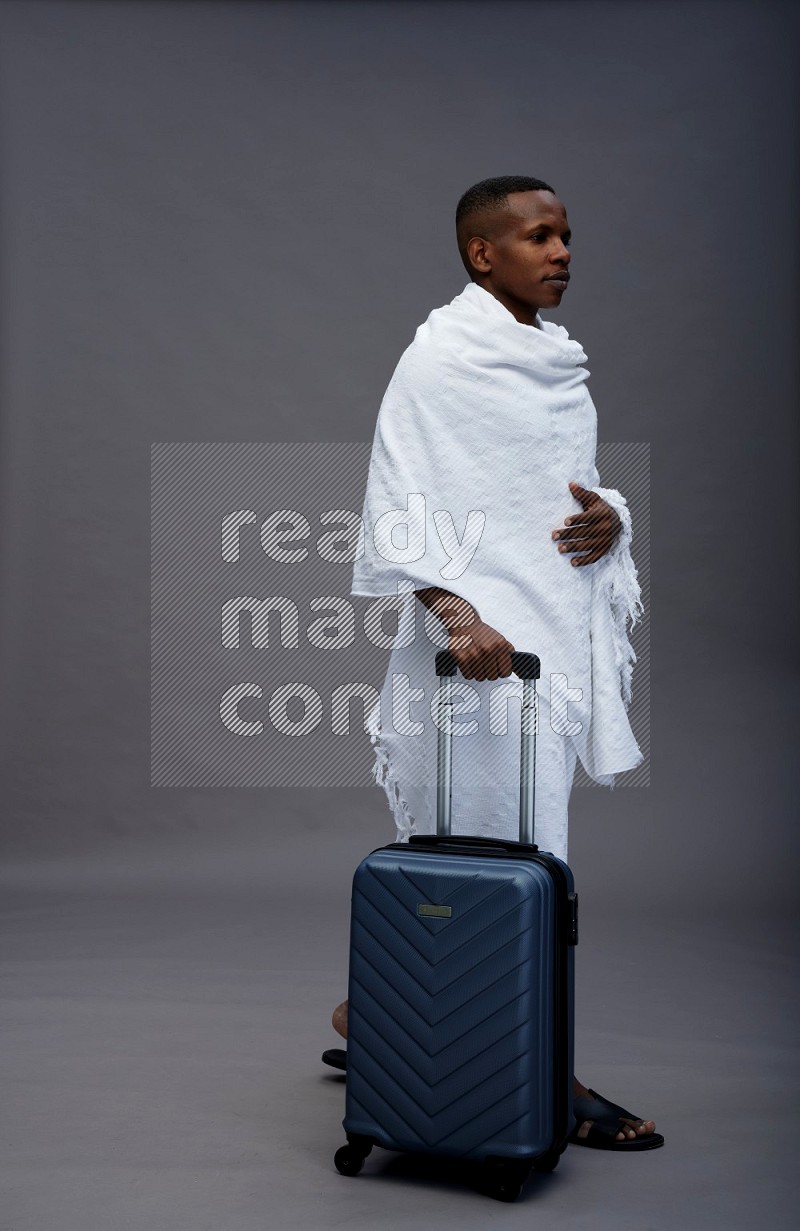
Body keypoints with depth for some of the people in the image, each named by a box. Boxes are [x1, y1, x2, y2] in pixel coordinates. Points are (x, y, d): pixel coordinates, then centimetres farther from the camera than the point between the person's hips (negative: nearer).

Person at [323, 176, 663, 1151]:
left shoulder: (556, 356, 18)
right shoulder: (442, 356, -8)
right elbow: (399, 505, -13)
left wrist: (608, 516, 2)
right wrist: (452, 611, -26)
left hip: (555, 628, 9)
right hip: (480, 639, -8)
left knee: (455, 843, 14)